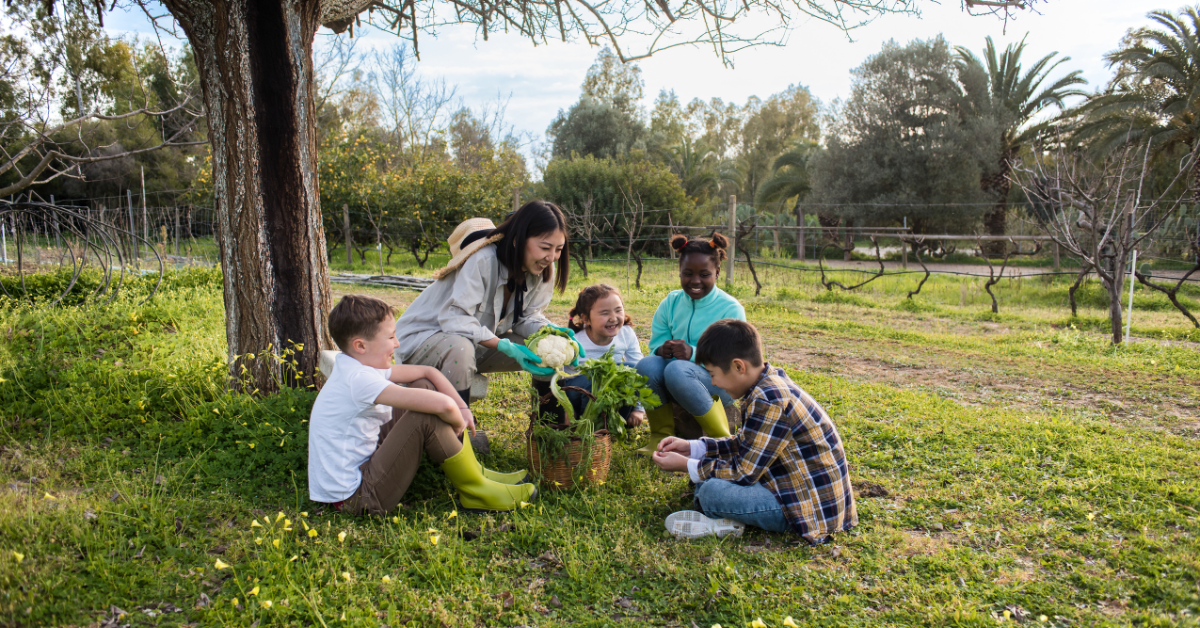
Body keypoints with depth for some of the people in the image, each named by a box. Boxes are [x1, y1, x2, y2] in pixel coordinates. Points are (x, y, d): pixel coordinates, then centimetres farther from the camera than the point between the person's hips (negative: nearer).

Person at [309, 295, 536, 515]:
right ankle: (475, 491, -4)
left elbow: (427, 372, 8)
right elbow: (443, 405, -35)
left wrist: (464, 408, -2)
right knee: (427, 418, -24)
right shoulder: (359, 380, -27)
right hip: (354, 498, -10)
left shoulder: (354, 365, 2)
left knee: (424, 387, 6)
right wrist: (459, 423, -13)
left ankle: (475, 471, 10)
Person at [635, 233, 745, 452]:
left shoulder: (731, 309, -8)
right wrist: (662, 350, -22)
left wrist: (693, 354, -32)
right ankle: (661, 436, -6)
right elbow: (655, 344, 4)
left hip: (720, 386, -4)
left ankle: (721, 439, -15)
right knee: (646, 365, -27)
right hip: (674, 390, 4)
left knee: (677, 370, -35)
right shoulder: (670, 303, 6)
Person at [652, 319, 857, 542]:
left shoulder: (768, 400, -26)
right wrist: (692, 447, 9)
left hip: (813, 507, -10)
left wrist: (685, 465, -12)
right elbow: (746, 445, 14)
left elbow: (744, 473, -22)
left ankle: (723, 523, 0)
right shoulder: (772, 382, 4)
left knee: (712, 491, -26)